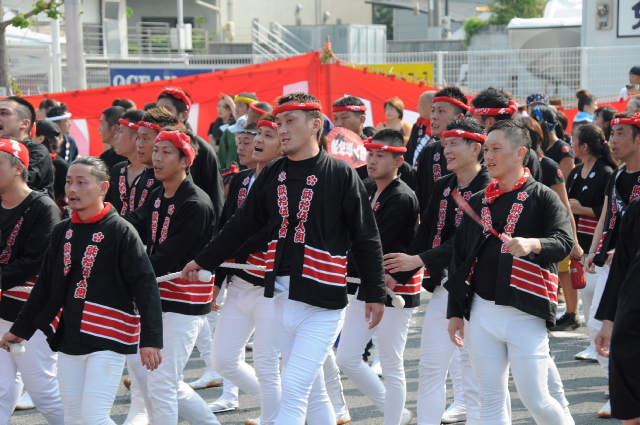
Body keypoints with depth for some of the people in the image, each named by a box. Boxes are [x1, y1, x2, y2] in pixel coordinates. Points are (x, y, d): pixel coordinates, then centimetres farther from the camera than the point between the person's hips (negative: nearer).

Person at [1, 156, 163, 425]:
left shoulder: (120, 231, -9)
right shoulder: (63, 232, 10)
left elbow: (145, 286, -13)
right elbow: (45, 286, 19)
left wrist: (151, 339, -20)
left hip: (107, 339, -6)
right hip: (68, 337, 7)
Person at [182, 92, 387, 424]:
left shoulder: (340, 173, -7)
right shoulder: (272, 176, 9)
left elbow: (365, 238, -4)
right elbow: (241, 226, 20)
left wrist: (375, 293, -4)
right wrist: (204, 261, 26)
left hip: (322, 301, -6)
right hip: (283, 298, 6)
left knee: (294, 388, -13)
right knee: (311, 390, 14)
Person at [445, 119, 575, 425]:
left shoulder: (543, 197, -2)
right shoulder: (477, 202, 13)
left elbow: (565, 241, -17)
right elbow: (460, 259, 15)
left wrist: (533, 244, -37)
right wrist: (455, 312, 11)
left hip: (525, 316, -5)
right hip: (482, 314, 5)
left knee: (536, 400, -5)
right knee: (491, 400, 6)